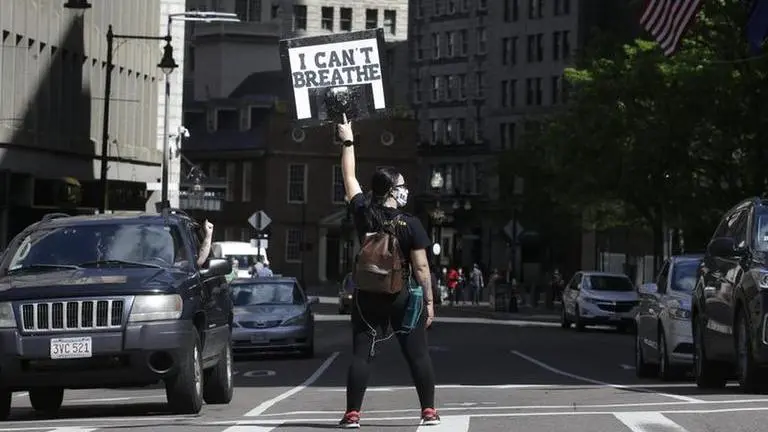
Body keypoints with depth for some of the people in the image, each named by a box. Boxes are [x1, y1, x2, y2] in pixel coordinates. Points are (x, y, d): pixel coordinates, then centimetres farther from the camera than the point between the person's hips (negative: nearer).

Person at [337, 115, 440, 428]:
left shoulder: (363, 214, -1)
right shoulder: (411, 225, -10)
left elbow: (349, 177, 12)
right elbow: (421, 267, -10)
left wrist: (347, 140, 22)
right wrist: (429, 300, -2)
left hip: (367, 297, 3)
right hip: (402, 297, -3)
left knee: (361, 354, 3)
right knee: (418, 354, 5)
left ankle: (352, 413, -1)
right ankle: (429, 411, 5)